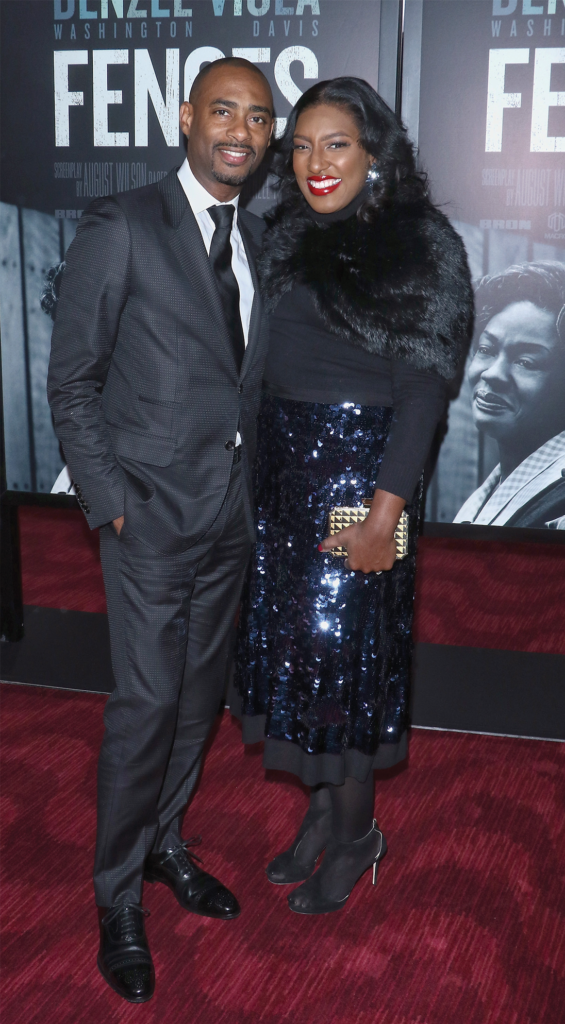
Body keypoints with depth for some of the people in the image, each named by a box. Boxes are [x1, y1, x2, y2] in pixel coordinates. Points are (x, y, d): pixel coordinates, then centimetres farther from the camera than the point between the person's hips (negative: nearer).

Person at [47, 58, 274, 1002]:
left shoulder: (258, 242, 10)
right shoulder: (121, 226, -9)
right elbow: (71, 381, -8)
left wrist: (257, 487, 7)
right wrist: (107, 501, -12)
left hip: (232, 514, 6)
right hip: (152, 510, -6)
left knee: (199, 695, 15)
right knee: (146, 704, -2)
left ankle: (164, 843, 36)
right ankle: (118, 899, 17)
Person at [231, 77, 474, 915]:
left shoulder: (419, 246, -8)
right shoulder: (287, 239, 10)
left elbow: (422, 388, -12)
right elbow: (268, 363, 9)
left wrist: (386, 510, -18)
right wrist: (257, 463, 2)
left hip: (361, 464, -6)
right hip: (283, 463, 6)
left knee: (345, 645, 0)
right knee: (286, 634, 10)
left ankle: (356, 832, 21)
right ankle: (323, 803, 30)